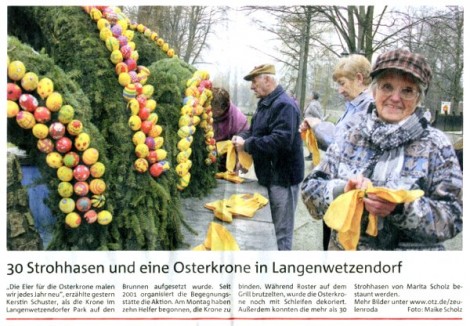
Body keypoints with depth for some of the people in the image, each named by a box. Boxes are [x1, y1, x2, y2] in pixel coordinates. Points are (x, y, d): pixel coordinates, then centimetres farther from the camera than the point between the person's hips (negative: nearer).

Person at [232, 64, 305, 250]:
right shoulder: (265, 103, 12)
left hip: (283, 178, -10)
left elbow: (281, 141, -31)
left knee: (280, 231, 1)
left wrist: (247, 145, -23)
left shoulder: (284, 105, -20)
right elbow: (256, 130, 23)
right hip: (269, 175, 10)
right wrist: (242, 137, 0)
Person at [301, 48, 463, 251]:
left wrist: (400, 207, -27)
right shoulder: (352, 137, -2)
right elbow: (310, 189, -3)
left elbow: (452, 217, -12)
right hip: (344, 247, 2)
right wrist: (342, 189, -22)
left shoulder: (435, 145, -8)